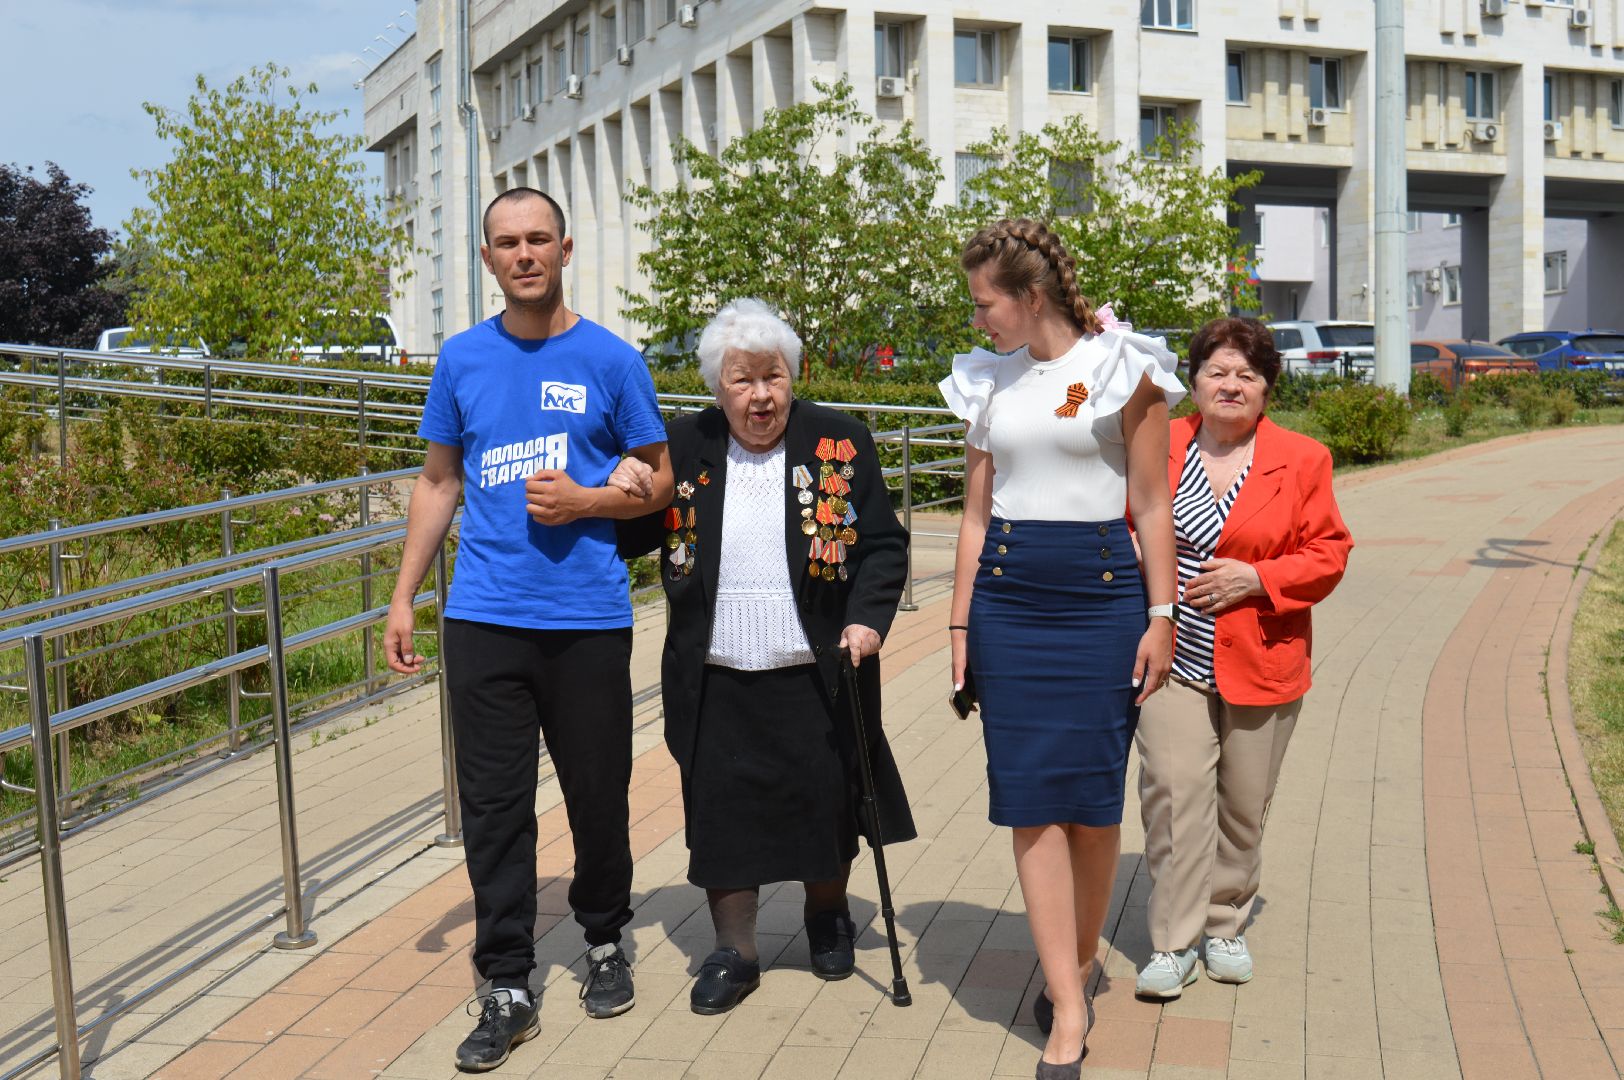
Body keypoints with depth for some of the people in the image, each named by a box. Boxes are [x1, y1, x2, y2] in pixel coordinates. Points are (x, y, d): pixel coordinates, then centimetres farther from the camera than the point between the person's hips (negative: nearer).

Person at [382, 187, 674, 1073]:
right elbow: (437, 482, 14)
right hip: (484, 618, 2)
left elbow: (659, 481, 7)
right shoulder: (462, 359, 7)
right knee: (493, 807, 2)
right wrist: (403, 598, 8)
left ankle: (604, 941, 32)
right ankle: (507, 989, 10)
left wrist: (584, 502, -12)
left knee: (597, 794, 9)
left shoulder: (610, 360, 1)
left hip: (589, 618, -1)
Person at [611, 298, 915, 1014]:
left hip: (816, 674, -1)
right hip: (716, 680, 1)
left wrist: (867, 616, -14)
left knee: (825, 800, 10)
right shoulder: (683, 447, 3)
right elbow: (633, 534, 11)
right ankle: (734, 950, 21)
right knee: (721, 808, 5)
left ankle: (827, 915, 38)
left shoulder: (839, 444, -1)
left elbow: (883, 546, 1)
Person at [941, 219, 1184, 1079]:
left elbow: (1152, 506, -1)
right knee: (1031, 799, -2)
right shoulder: (988, 381, 11)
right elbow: (976, 514, 13)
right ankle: (1067, 1008, 4)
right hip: (1007, 601, 3)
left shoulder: (1121, 368, -1)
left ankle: (1081, 957, 26)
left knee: (1092, 796, 2)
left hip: (1101, 595, -3)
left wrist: (1161, 616, -6)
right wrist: (960, 623, 10)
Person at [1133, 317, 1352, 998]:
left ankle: (1225, 926, 30)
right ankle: (1172, 945, 2)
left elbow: (1328, 552, 1)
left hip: (1261, 663, 0)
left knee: (1243, 803, 10)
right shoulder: (1156, 448, 4)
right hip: (1173, 659, 0)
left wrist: (1257, 578, -14)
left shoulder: (1302, 460, 1)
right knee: (1173, 796, -8)